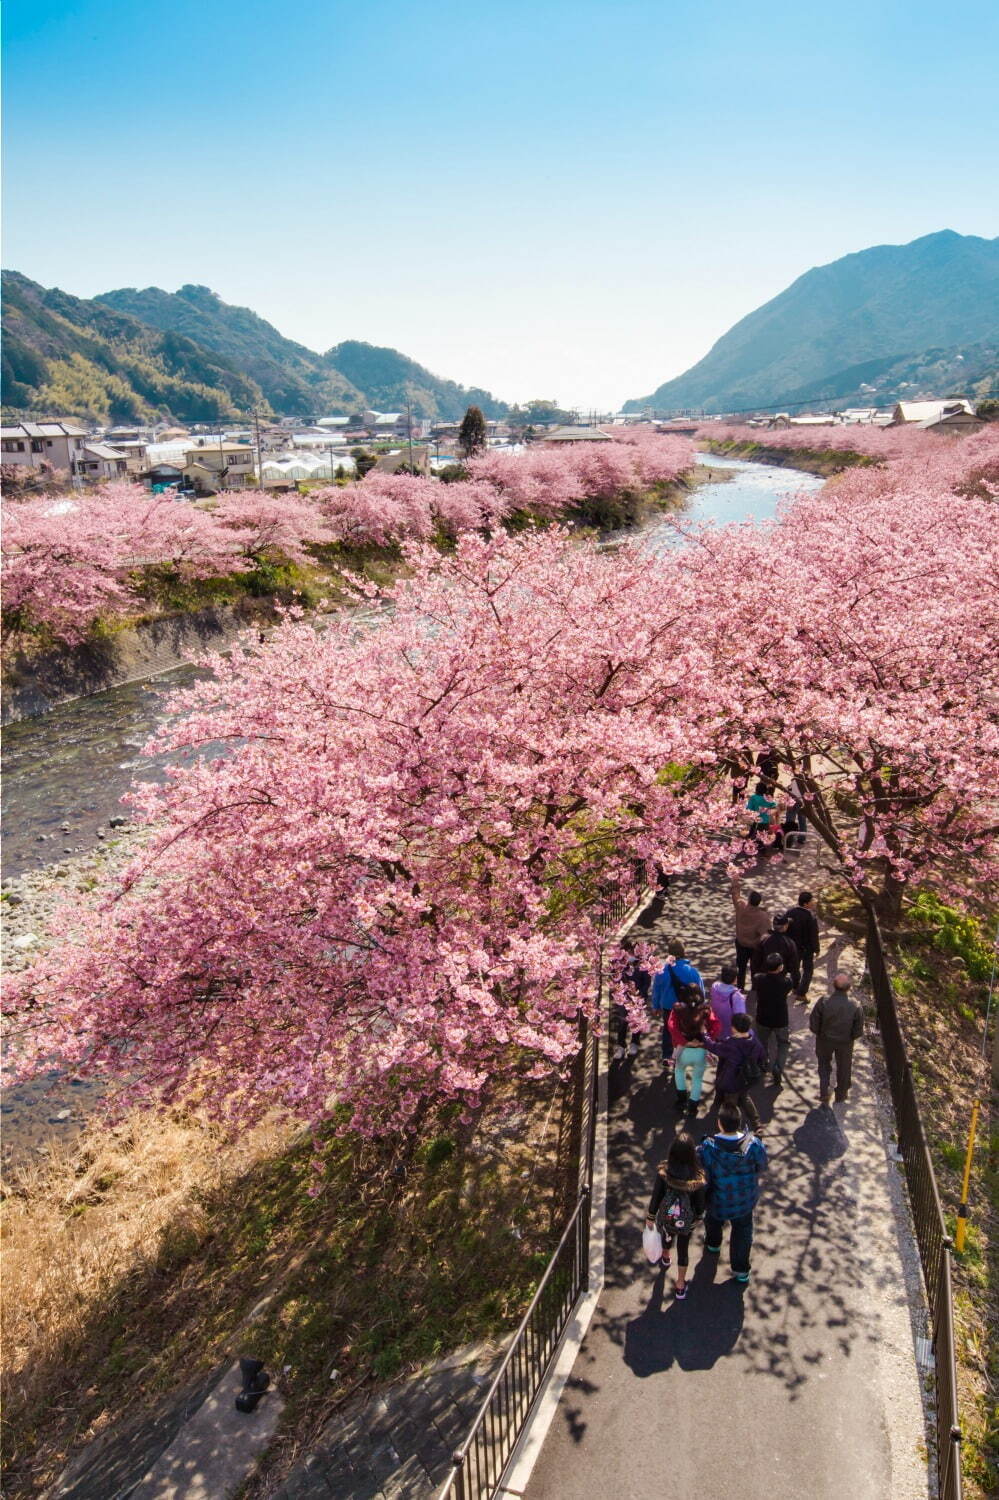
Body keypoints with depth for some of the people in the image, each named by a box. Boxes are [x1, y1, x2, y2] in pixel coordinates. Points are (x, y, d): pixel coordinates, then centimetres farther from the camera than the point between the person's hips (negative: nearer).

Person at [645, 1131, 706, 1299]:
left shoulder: (663, 1171, -29)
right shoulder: (697, 1175, -29)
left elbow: (656, 1195, -16)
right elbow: (700, 1200, -13)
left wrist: (650, 1216, 1)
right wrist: (699, 1215, 9)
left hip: (666, 1216, 1)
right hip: (687, 1219, -1)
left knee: (667, 1236, 33)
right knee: (683, 1249, 23)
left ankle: (665, 1257, 64)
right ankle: (680, 1286, 38)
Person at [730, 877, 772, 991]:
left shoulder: (740, 906, -21)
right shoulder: (763, 916, -30)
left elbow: (736, 895, -1)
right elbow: (765, 934, -34)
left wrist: (735, 881, 11)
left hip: (741, 943, 3)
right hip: (755, 946, -3)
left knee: (741, 966, 23)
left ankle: (740, 987, 36)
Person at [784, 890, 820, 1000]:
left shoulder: (791, 912, -11)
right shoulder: (810, 916, -27)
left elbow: (786, 928, -1)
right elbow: (814, 935, -21)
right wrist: (816, 950, -7)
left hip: (794, 945, 5)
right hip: (807, 947, -5)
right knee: (808, 970, 12)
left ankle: (795, 987, 41)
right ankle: (801, 993, 10)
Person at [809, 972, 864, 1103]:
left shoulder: (823, 1002, -26)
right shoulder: (856, 1006, -25)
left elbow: (813, 1025, -17)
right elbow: (858, 1031, -15)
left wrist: (821, 1033, 3)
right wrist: (850, 1036, 6)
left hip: (825, 1040, 0)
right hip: (845, 1043, 0)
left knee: (824, 1064, 27)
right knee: (844, 1067, 25)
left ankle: (824, 1093, 26)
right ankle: (841, 1095, 44)